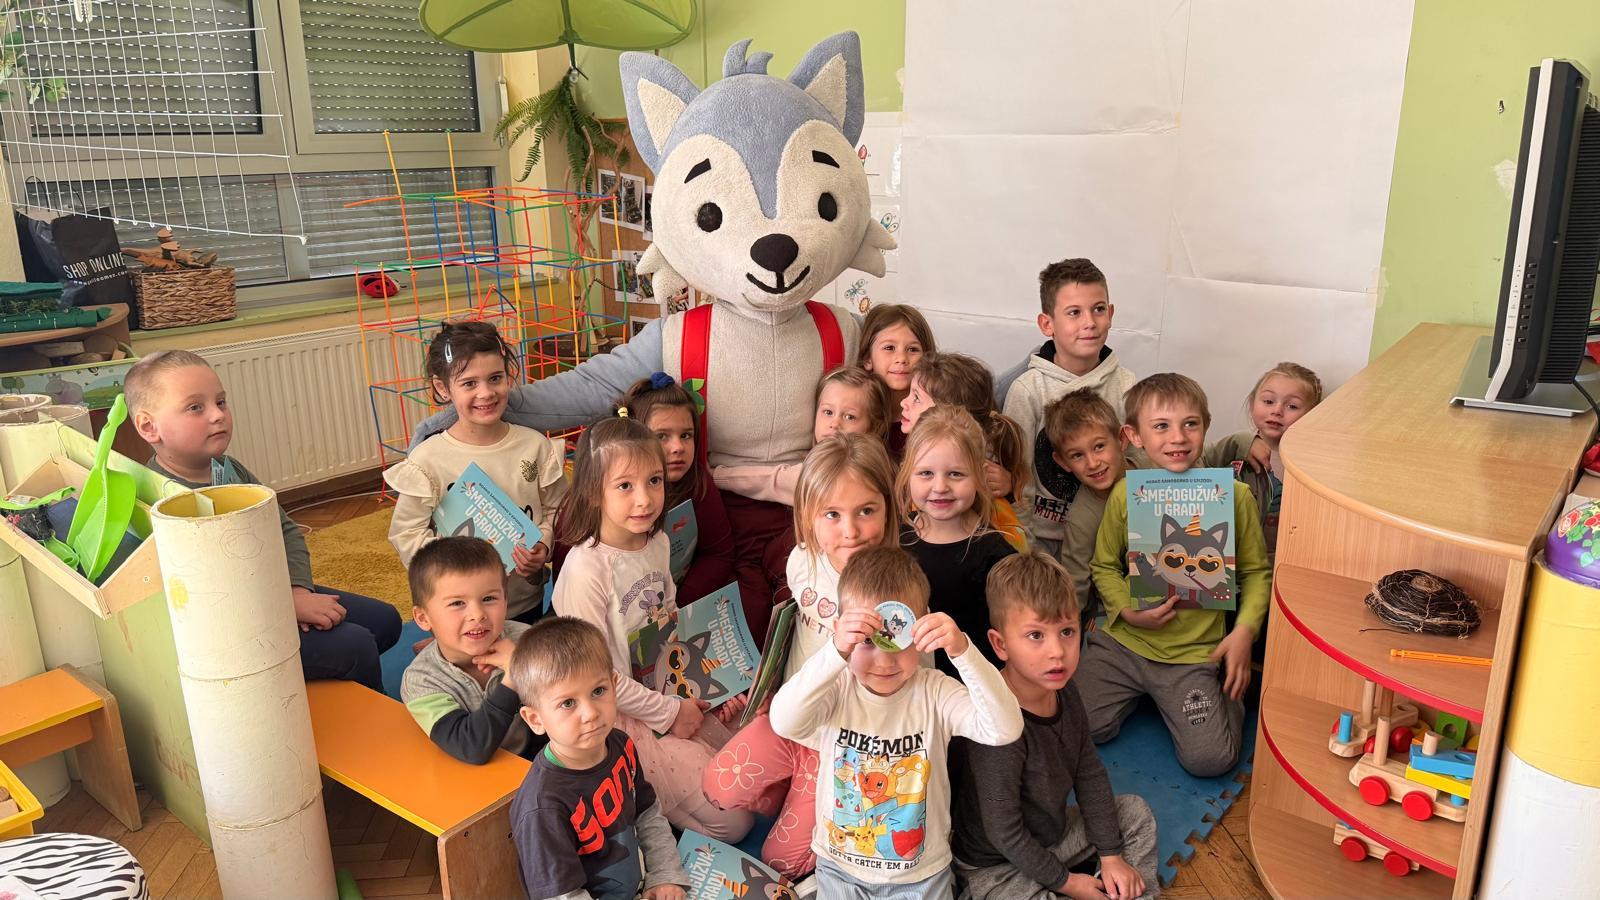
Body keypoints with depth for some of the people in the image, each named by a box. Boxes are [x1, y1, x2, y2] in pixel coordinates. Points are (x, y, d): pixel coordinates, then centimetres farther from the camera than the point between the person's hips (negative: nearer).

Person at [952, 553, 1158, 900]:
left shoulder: (1064, 691, -10)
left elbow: (1090, 775, 3)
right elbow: (1003, 832, -27)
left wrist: (1111, 856, 3)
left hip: (1051, 834, 9)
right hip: (996, 867, -8)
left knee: (1136, 811, 17)